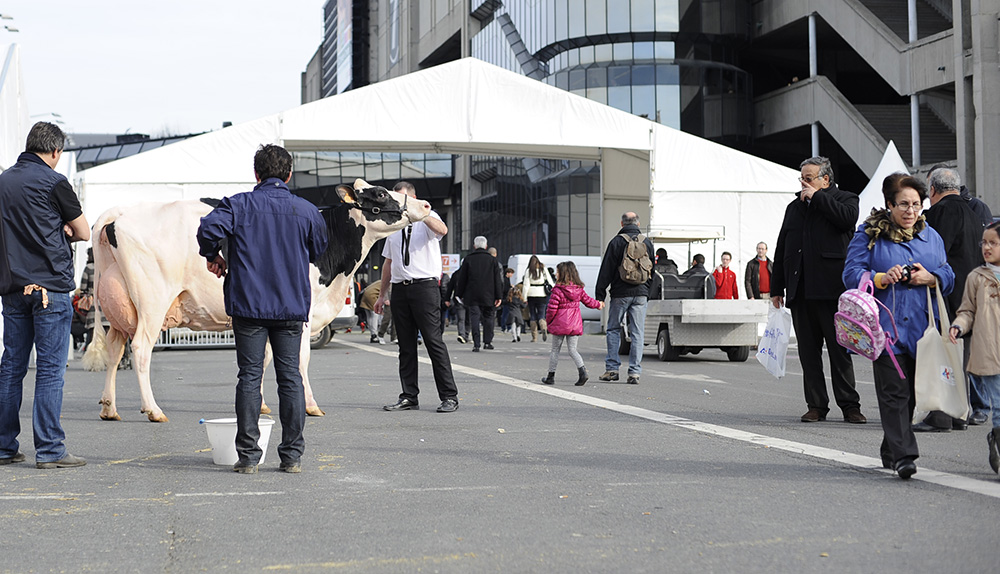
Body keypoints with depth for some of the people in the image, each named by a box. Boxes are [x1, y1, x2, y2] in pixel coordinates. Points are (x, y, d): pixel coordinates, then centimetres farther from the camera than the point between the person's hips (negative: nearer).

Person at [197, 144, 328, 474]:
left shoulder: (239, 205, -2)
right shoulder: (306, 210, 3)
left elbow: (209, 227, -18)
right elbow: (320, 252, 14)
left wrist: (212, 256, 1)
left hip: (248, 305, -1)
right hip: (292, 307, 1)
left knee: (249, 376, 3)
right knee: (290, 377, 7)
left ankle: (248, 456, 2)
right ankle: (292, 456, 7)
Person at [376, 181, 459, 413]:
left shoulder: (428, 218, 2)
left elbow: (442, 230, -23)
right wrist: (382, 295, 23)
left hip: (424, 287, -6)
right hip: (400, 288, 6)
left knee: (433, 340, -10)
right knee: (406, 345, 6)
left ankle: (449, 396, -8)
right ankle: (409, 397, 10)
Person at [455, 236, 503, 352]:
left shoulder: (468, 259, 3)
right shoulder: (492, 260, 4)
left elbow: (462, 279, 5)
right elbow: (497, 280, 1)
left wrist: (460, 294, 12)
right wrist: (499, 296, 2)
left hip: (472, 296, 0)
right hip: (488, 296, 0)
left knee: (474, 318, 0)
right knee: (489, 317, 12)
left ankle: (476, 344, -8)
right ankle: (487, 341, 8)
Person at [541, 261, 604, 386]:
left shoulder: (557, 290, -13)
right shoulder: (579, 289, 4)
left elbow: (552, 308, -13)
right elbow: (588, 300, 17)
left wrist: (548, 321, 5)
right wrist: (598, 304, 37)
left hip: (560, 324, -4)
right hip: (575, 324, 4)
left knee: (555, 350, 8)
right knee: (572, 349, 8)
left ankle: (551, 376, 15)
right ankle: (582, 370, -14)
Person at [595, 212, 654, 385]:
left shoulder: (616, 242, -4)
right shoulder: (647, 242, 9)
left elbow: (606, 271, -5)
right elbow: (652, 270, 16)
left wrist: (600, 294, -1)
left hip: (620, 293, -3)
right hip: (640, 293, 3)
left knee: (613, 329, 8)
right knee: (637, 333, 3)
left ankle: (612, 369, 4)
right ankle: (634, 372, 0)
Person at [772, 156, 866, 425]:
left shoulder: (844, 199, 6)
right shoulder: (794, 207, 20)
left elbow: (848, 218, -19)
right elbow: (781, 249, 21)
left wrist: (817, 197, -9)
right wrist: (777, 287, 16)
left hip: (830, 289, -5)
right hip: (800, 290, 5)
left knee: (839, 349, -3)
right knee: (808, 351, 6)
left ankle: (850, 405, 3)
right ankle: (816, 405, 11)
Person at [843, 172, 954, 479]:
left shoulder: (931, 236, 14)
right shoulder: (869, 234, 2)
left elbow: (949, 277, 15)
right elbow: (852, 273, -2)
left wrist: (929, 278, -7)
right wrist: (882, 278, -19)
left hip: (921, 328, 5)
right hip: (885, 326, -4)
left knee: (911, 394, 8)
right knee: (894, 393, -11)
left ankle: (891, 451, 22)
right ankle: (903, 455, -13)